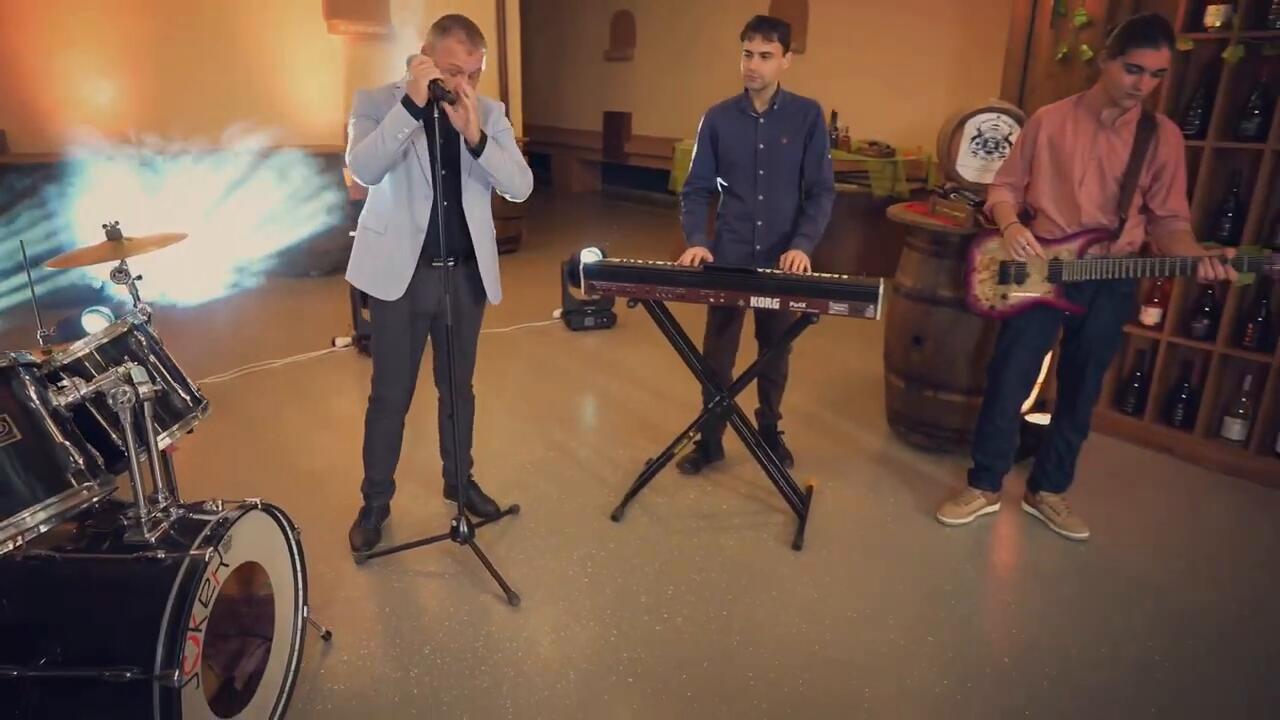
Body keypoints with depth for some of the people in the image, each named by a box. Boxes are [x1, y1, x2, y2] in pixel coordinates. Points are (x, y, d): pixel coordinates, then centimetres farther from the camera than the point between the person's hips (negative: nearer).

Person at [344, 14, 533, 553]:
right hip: (400, 272, -3)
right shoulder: (378, 102, -4)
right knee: (390, 395, 5)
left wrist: (474, 134, -22)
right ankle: (375, 500, 22)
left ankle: (460, 480, 33)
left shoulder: (489, 113, 3)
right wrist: (412, 104, -27)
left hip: (467, 273, 3)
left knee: (458, 388, 15)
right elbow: (363, 171, -22)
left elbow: (521, 187, -9)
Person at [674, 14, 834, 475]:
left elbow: (821, 191, -5)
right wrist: (697, 240, -16)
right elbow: (696, 190, 1)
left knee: (775, 354, 15)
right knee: (716, 356, 6)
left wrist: (803, 245, -20)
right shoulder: (718, 119, 0)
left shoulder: (808, 116, -3)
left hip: (782, 261, 0)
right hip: (727, 259, 0)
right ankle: (710, 440, 23)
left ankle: (769, 433, 35)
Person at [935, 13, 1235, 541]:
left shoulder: (1163, 136, 3)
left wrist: (1195, 258, -15)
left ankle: (1047, 490, 26)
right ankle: (984, 485, 13)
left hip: (1110, 282, 2)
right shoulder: (1049, 120, 0)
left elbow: (1168, 219, 4)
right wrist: (1010, 225, -17)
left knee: (1080, 393, 10)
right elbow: (1005, 187, 4)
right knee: (1008, 382, -2)